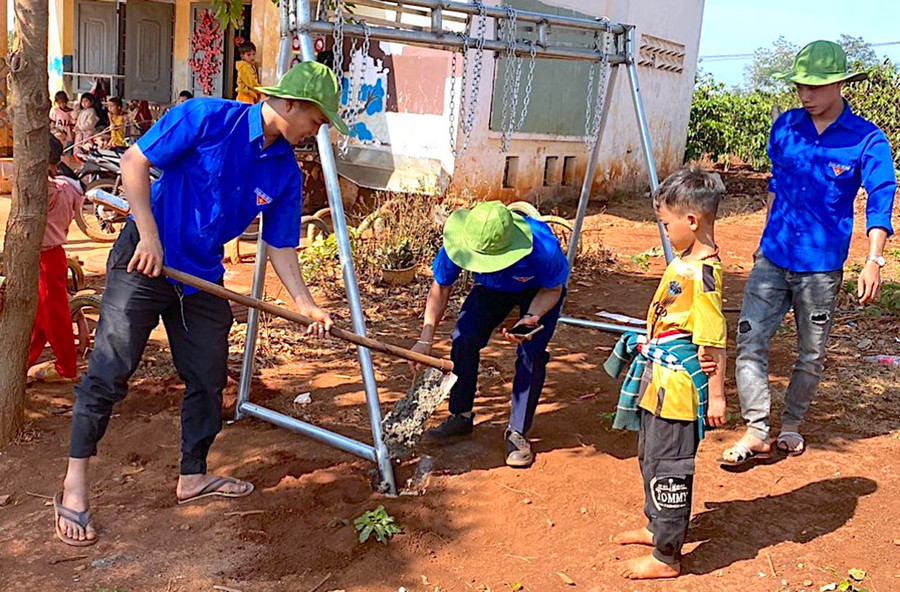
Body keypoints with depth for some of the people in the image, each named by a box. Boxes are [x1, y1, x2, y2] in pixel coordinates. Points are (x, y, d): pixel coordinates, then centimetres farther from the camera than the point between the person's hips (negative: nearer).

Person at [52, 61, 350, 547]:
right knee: (109, 369, -6)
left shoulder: (286, 173, 0)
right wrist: (150, 236, -17)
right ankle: (75, 485, 7)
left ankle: (193, 476, 27)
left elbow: (280, 246, 5)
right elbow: (134, 162, -13)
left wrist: (305, 304, -6)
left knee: (208, 377, 9)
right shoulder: (207, 118, -16)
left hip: (203, 278, 6)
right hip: (144, 260, -6)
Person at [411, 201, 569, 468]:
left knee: (531, 353, -19)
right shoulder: (458, 244, -35)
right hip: (493, 288, 3)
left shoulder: (543, 249, -44)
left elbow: (553, 289, -21)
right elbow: (440, 288, -18)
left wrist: (530, 318, -39)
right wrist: (426, 338, -26)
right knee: (463, 337, -12)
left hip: (540, 290, -3)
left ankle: (517, 432, -3)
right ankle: (461, 416, 8)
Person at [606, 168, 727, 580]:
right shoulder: (684, 262, 7)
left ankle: (667, 557, 16)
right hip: (658, 380, 10)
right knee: (650, 457, 23)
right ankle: (657, 528, 42)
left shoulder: (703, 271, -23)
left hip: (678, 387, -10)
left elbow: (714, 340, -22)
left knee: (667, 467, 1)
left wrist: (716, 394, -19)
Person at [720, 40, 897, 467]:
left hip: (822, 267, -3)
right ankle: (756, 432, 0)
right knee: (750, 340, -6)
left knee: (811, 353, 10)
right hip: (772, 258, 3)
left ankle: (790, 426, 30)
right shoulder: (785, 126, 3)